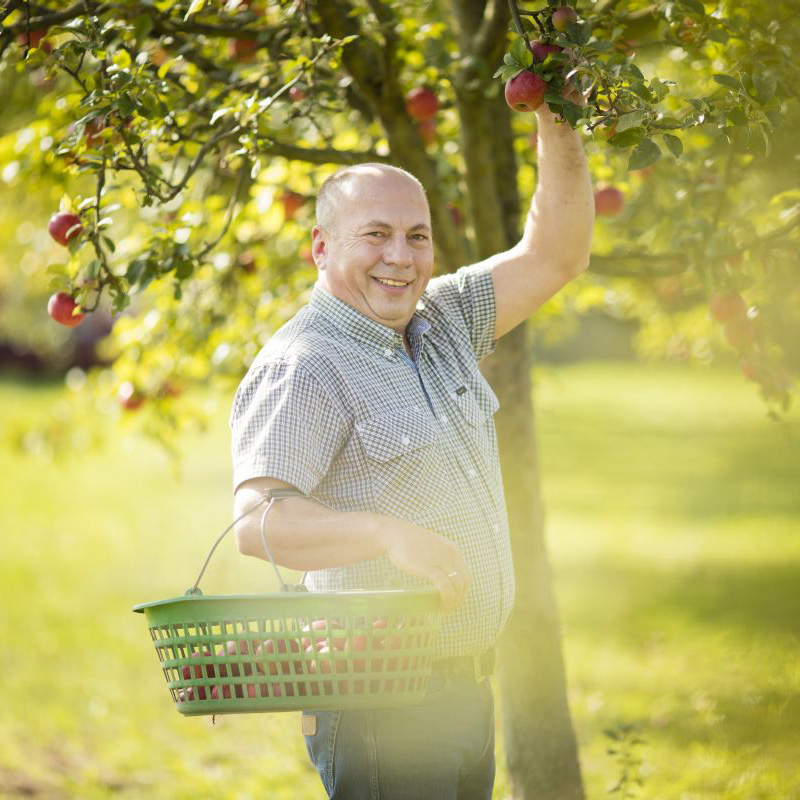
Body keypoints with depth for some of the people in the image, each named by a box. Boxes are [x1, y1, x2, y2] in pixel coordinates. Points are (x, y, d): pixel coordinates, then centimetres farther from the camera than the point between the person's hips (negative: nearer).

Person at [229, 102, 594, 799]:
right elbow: (258, 521, -28)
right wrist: (386, 534, -44)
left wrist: (557, 124, -3)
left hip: (466, 686, 8)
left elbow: (557, 252, 10)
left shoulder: (440, 323, 10)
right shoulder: (301, 369, -16)